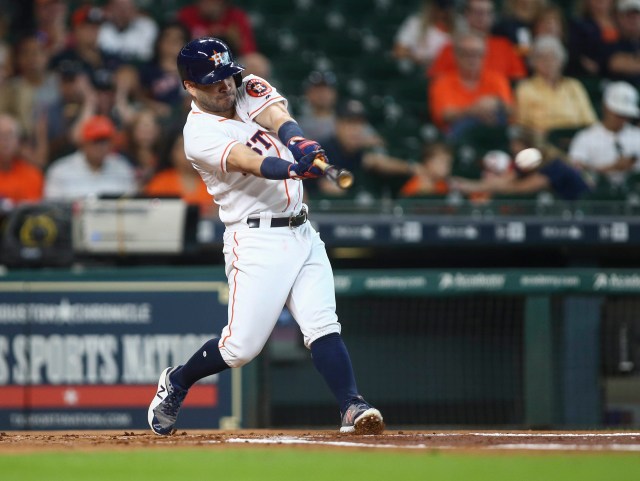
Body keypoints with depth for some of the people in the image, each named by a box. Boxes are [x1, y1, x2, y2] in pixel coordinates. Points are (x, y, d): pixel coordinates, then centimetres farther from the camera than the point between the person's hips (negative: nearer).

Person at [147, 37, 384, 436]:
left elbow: (278, 118, -13)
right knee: (242, 346, -4)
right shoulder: (200, 133, -10)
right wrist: (293, 167, -48)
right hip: (256, 240, -5)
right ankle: (176, 383, 21)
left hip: (302, 233, 5)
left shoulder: (250, 90, 9)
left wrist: (299, 142, -37)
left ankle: (352, 408, -18)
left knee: (323, 325, -9)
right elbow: (249, 162, -28)